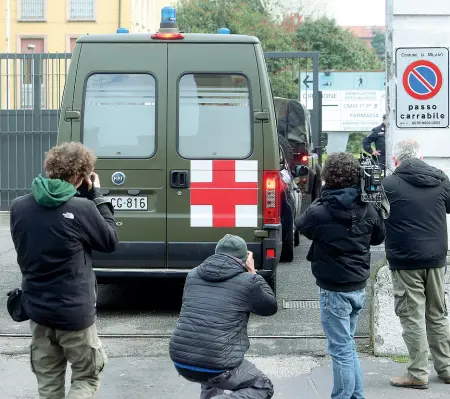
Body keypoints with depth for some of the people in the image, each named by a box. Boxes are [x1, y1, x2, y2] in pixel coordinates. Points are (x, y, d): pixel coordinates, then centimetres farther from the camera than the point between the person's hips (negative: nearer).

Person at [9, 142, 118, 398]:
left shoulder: (19, 207, -5)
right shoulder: (82, 209, -20)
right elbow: (110, 242, -4)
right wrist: (97, 196, 1)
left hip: (37, 309, 5)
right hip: (74, 312, -5)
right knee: (88, 376, 12)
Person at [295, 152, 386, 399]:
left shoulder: (320, 211, -19)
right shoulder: (368, 209, -4)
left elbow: (300, 226, 2)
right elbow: (378, 238, 13)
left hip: (335, 291, -6)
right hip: (359, 288, 6)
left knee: (341, 349, -1)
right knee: (348, 346, 19)